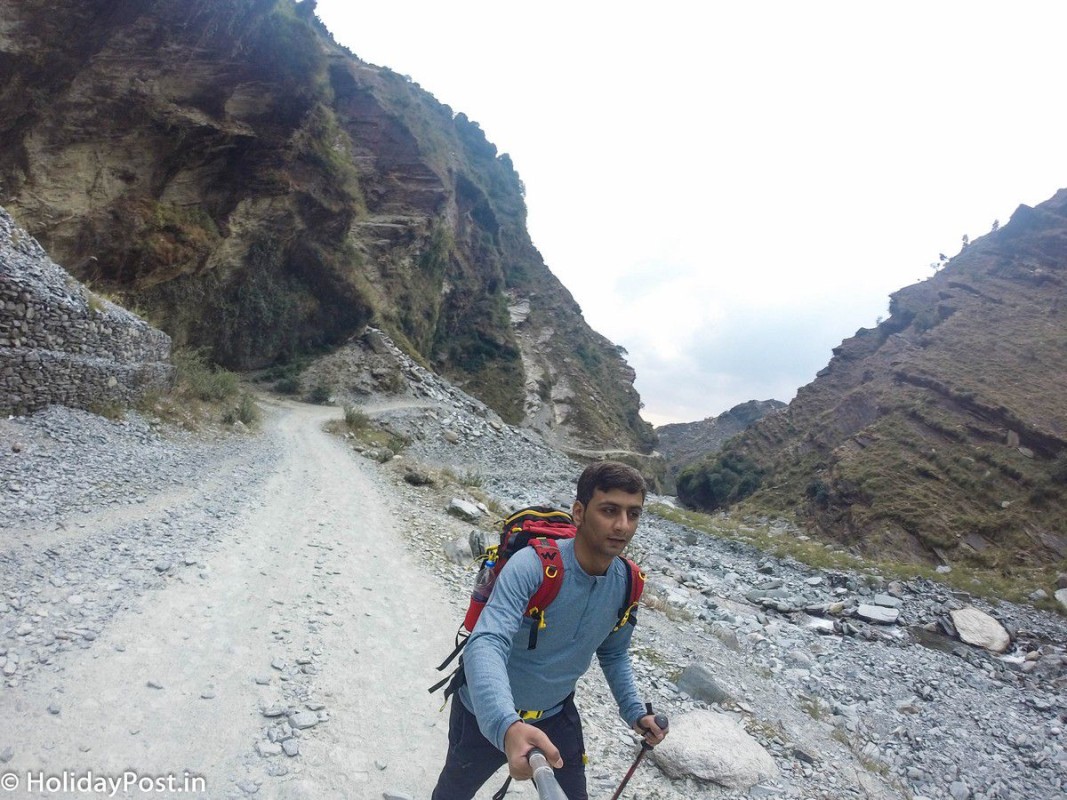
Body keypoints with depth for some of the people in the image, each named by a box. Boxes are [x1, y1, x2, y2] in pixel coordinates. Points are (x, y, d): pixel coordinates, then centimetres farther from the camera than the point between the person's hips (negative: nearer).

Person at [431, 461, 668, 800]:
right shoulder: (531, 566, -34)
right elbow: (486, 645, -45)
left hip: (556, 715, 3)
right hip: (489, 715, -3)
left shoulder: (627, 584, -14)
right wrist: (507, 726, -60)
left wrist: (634, 711, -6)